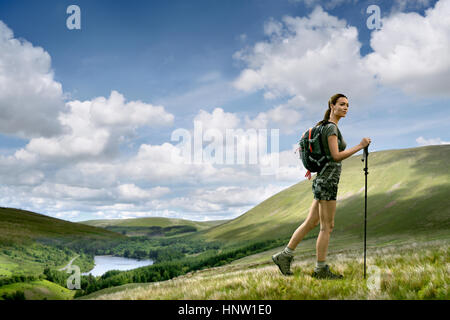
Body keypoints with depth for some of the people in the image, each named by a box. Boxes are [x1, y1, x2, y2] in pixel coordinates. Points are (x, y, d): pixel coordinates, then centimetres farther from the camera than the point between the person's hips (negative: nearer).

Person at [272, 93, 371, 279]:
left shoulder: (324, 126, 17)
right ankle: (321, 269, 6)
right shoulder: (332, 127, -12)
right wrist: (360, 147, -18)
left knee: (311, 223, 12)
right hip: (327, 181, -10)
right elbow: (336, 156, -20)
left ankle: (284, 256, 16)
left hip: (322, 180, 10)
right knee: (327, 227, -2)